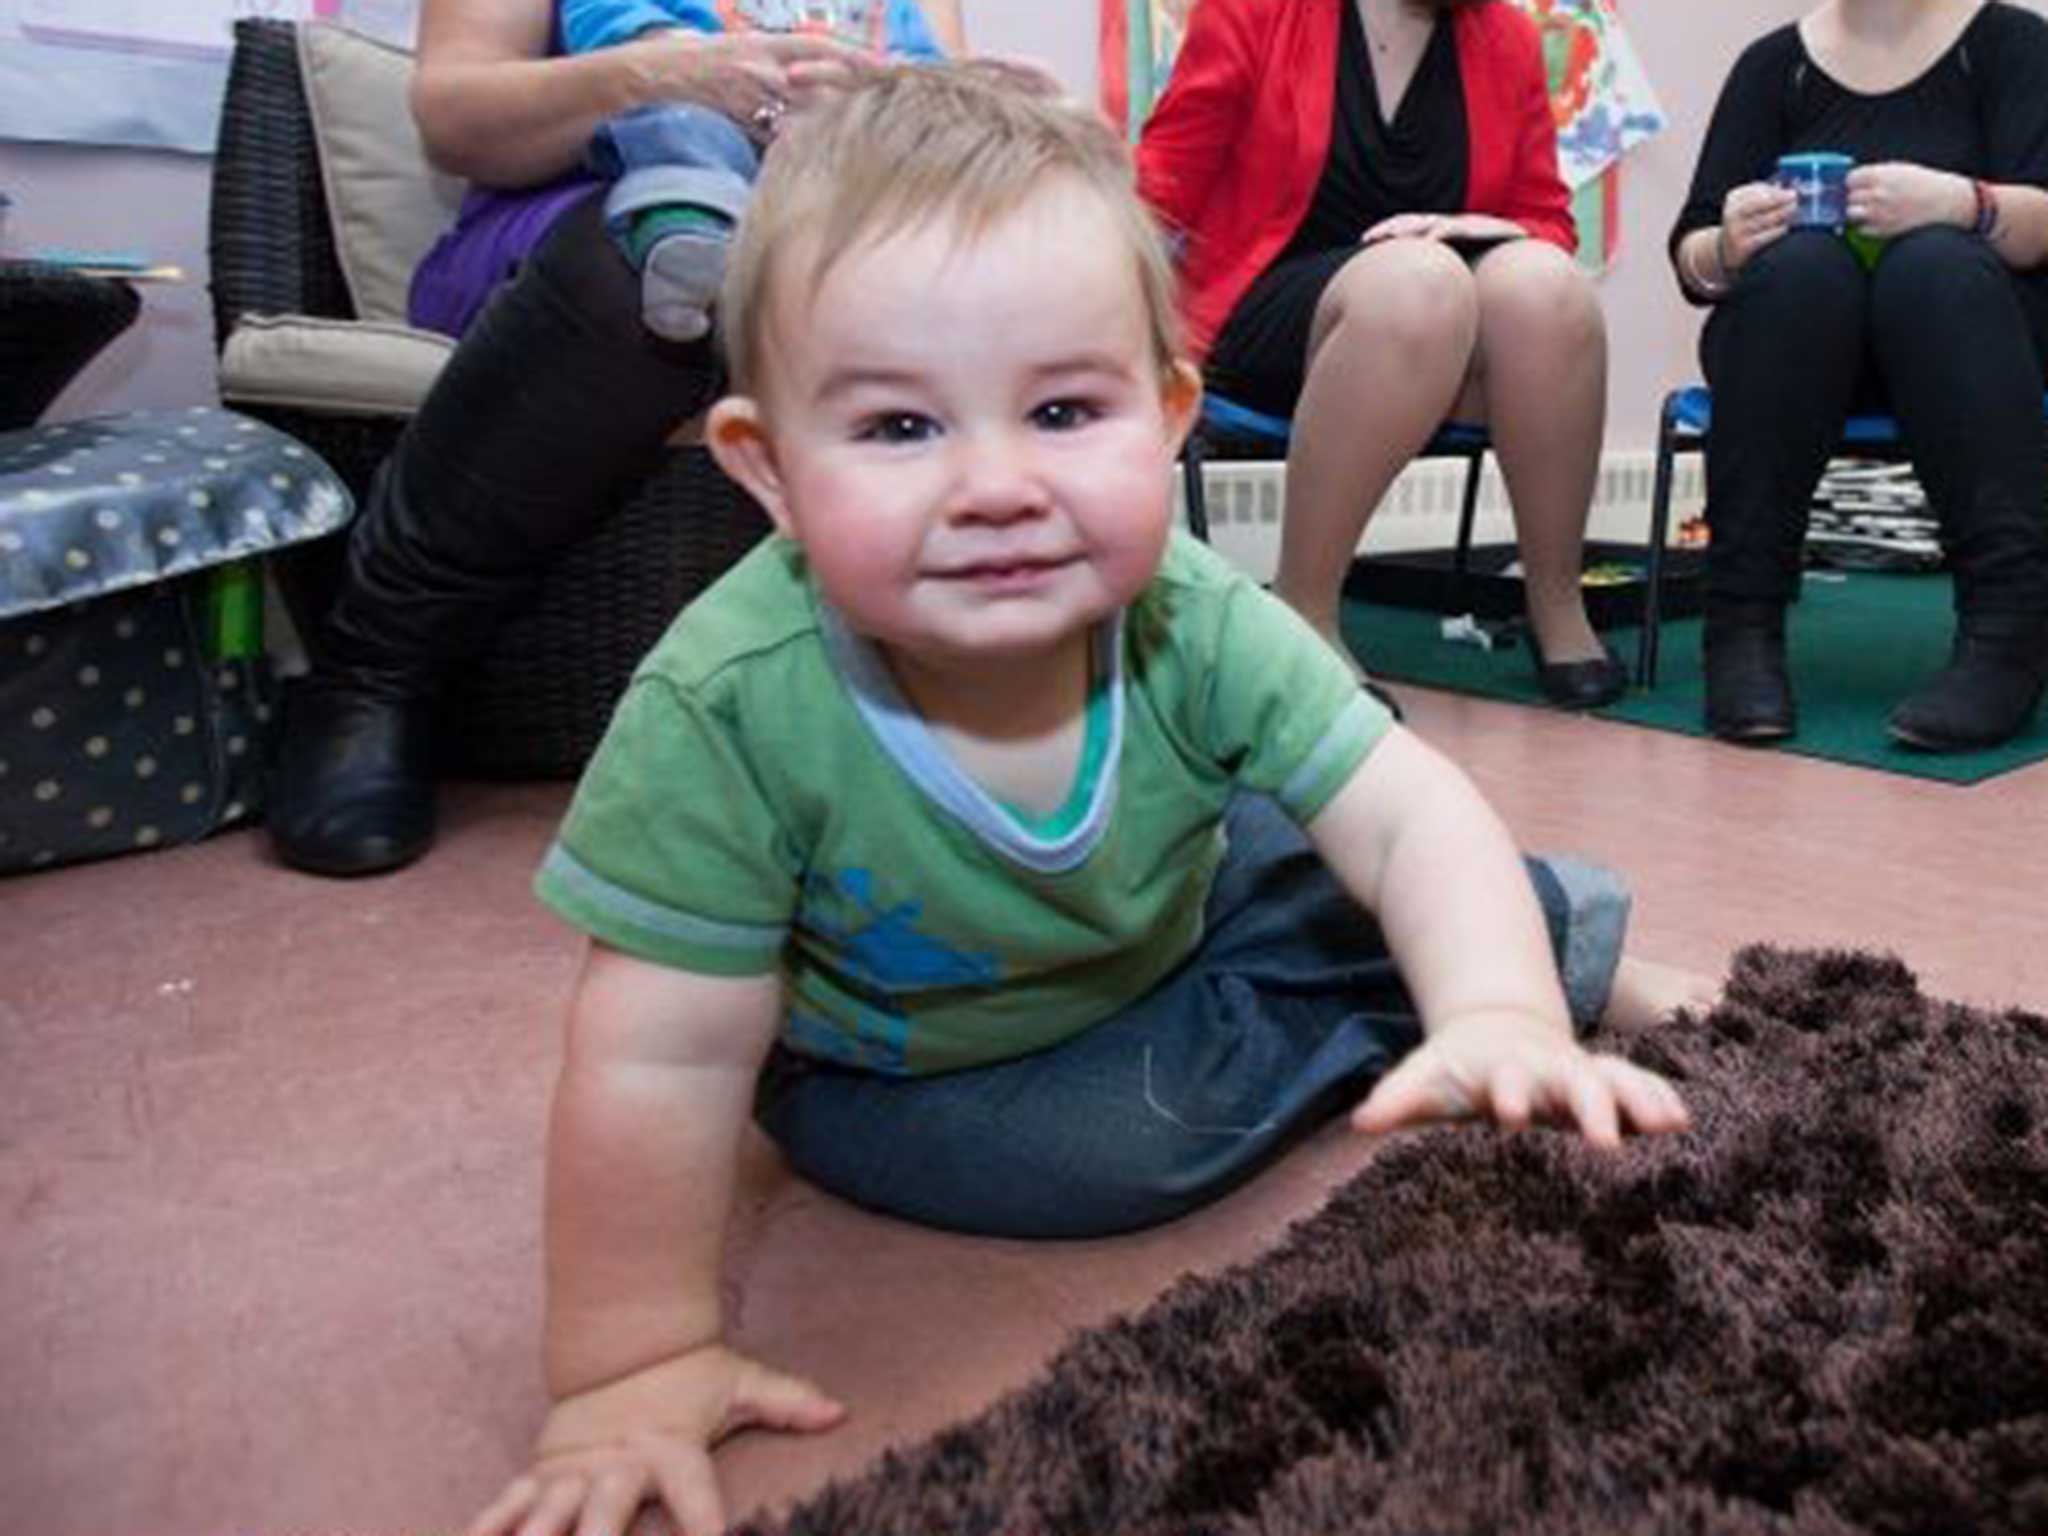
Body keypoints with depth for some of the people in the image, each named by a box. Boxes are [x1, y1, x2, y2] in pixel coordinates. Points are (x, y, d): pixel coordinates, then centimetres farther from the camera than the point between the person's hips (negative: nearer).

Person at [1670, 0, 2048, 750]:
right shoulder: (1777, 61, 10)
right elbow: (1690, 254, 1)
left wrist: (1960, 203, -29)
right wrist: (1727, 249, -22)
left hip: (1969, 329, 0)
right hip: (1792, 338, 1)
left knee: (1936, 264, -31)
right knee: (1798, 261, -29)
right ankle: (1742, 624, -34)